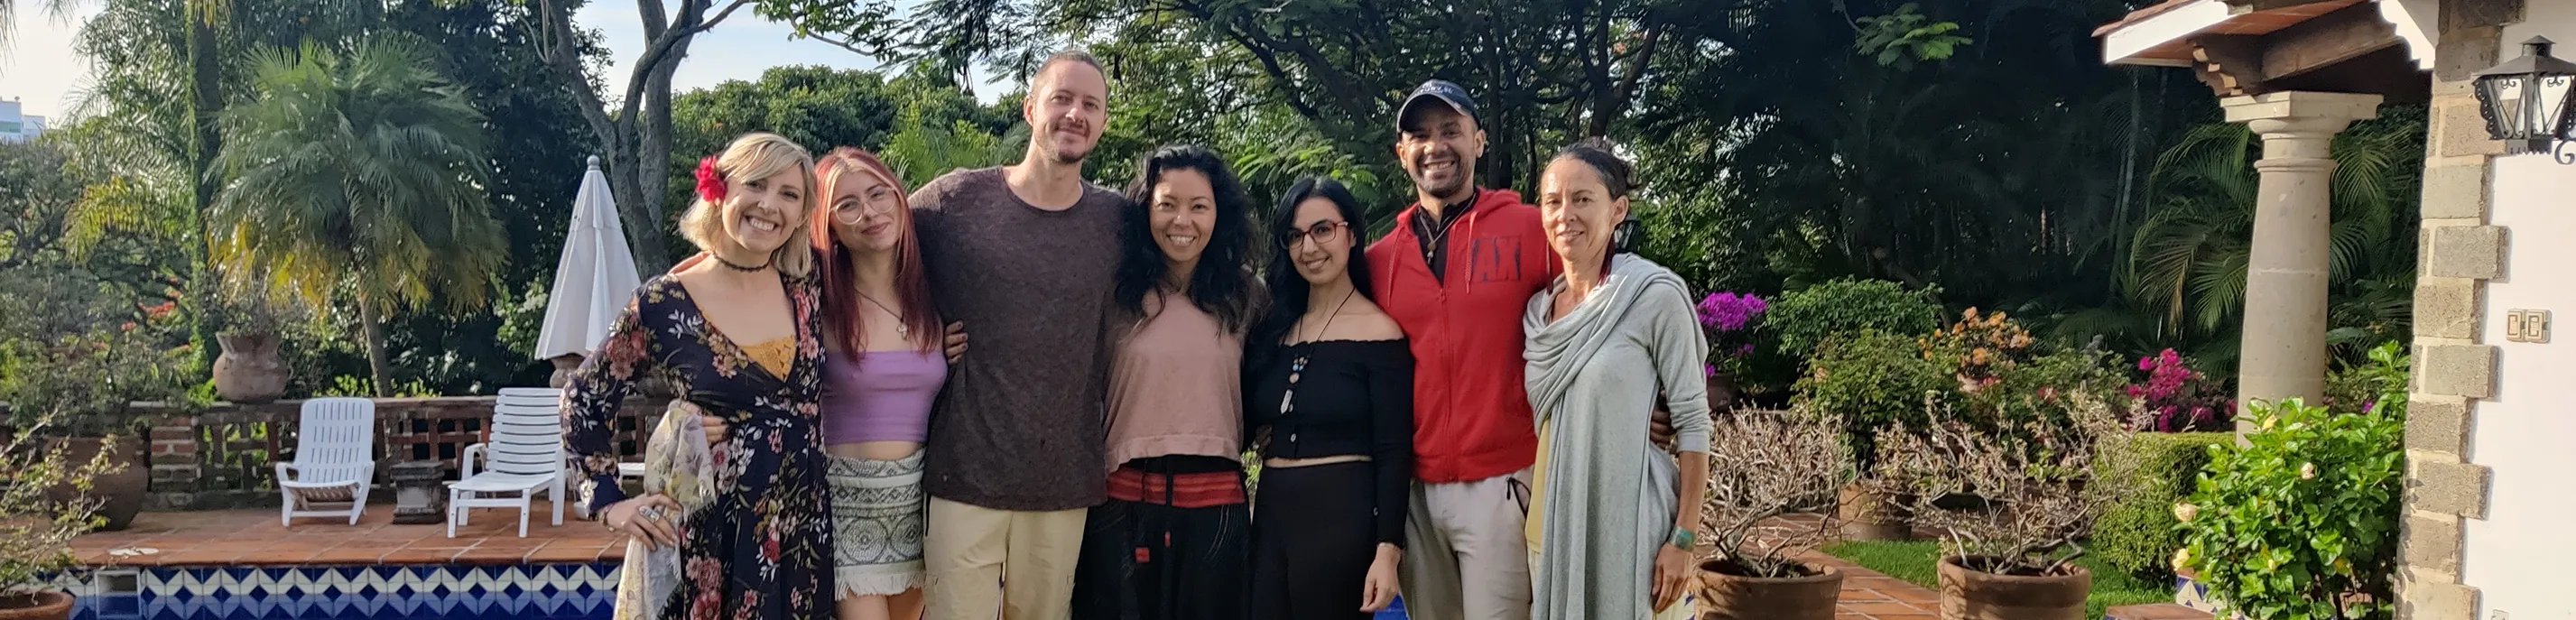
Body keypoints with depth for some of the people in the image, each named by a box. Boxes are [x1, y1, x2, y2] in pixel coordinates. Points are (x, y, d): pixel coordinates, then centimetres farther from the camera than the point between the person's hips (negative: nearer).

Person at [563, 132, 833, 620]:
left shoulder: (807, 291, 1)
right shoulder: (665, 304, -8)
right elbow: (584, 399, 3)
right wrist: (609, 502, -2)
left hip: (804, 530, 4)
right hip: (713, 534, -3)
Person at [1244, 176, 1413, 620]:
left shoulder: (1379, 333, -6)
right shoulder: (1274, 328, 11)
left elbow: (1394, 453, -9)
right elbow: (1247, 421, 15)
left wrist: (1388, 550, -15)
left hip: (1343, 516, -5)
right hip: (1271, 513, 6)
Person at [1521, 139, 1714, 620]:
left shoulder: (1654, 296, -10)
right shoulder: (1537, 310, 6)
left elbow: (1692, 421, -9)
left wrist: (1684, 538, -12)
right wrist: (1532, 524, 12)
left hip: (1629, 523, -5)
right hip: (1553, 525, 5)